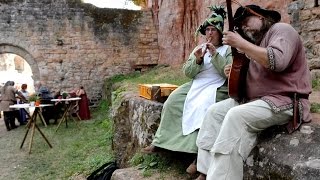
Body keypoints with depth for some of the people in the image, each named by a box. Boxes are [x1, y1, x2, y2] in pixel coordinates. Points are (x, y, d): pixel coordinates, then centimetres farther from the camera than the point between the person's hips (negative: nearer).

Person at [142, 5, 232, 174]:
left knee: (201, 107, -34)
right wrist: (197, 60, -11)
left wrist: (215, 54, -18)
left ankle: (199, 154, -29)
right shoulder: (199, 48, 16)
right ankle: (160, 141, -4)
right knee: (173, 101, -14)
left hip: (218, 87, -5)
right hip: (196, 84, 5)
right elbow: (187, 72, 8)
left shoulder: (228, 49, 3)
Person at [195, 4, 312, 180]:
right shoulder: (256, 41, 21)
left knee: (236, 116, -31)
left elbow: (277, 61, -27)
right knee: (214, 111, -5)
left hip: (284, 102, -9)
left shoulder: (281, 30, -6)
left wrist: (241, 43, -21)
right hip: (255, 99, 9)